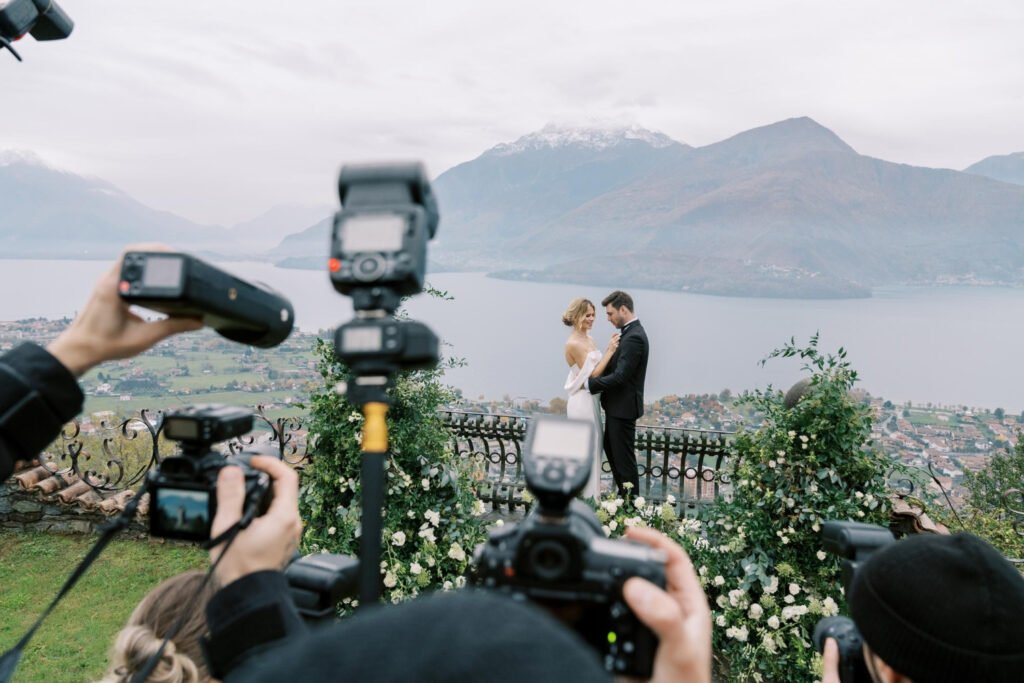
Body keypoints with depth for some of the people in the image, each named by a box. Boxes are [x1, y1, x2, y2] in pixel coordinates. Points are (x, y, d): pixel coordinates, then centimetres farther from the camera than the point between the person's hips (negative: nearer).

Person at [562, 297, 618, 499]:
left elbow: (598, 368, 8)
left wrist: (610, 349, 0)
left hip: (591, 399, 9)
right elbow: (592, 374, -17)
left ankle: (589, 495, 29)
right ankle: (584, 496, 13)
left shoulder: (589, 339, 10)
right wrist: (610, 351, -17)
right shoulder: (573, 343, -17)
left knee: (592, 448, 17)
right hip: (582, 401, -9)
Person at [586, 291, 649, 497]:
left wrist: (589, 384, -21)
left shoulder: (634, 337, -23)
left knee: (623, 456, 2)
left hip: (623, 407, -10)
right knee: (610, 448, 22)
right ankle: (624, 494, 35)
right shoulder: (629, 332, 9)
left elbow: (620, 376, -27)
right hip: (616, 405, 10)